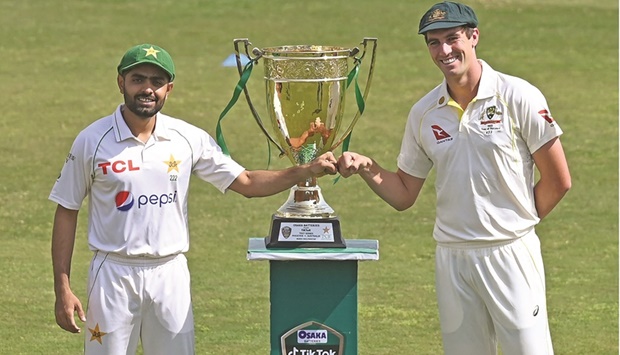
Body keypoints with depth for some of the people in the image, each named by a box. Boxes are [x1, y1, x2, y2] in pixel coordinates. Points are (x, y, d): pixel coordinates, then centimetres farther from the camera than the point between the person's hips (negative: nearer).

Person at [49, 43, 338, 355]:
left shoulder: (188, 139, 2)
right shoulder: (93, 141, -4)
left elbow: (245, 183, 6)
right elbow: (66, 212, 0)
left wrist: (306, 171, -8)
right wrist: (62, 289, -4)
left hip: (170, 273, 2)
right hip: (113, 274, -2)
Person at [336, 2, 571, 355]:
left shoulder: (518, 97, -5)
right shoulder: (424, 113, 9)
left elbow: (558, 181, -1)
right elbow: (403, 195, 14)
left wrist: (517, 220, 6)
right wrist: (366, 168, -3)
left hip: (510, 254, -4)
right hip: (452, 257, 4)